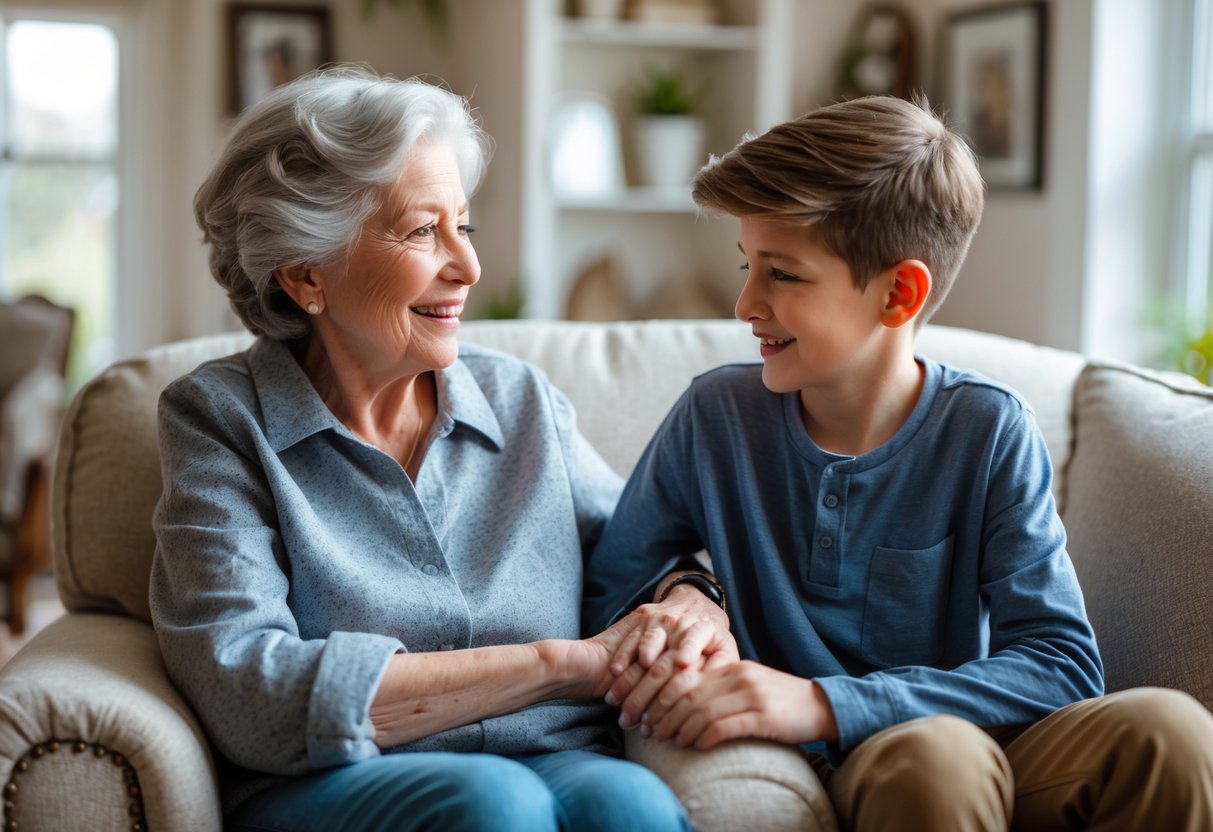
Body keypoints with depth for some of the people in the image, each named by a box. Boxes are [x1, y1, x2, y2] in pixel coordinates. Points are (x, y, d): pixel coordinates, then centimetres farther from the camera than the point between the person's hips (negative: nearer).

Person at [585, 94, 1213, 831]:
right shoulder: (716, 417, 0)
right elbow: (610, 594, 8)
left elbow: (1065, 665, -12)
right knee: (936, 752, -35)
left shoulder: (989, 432, -4)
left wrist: (825, 705, -24)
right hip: (823, 771, -1)